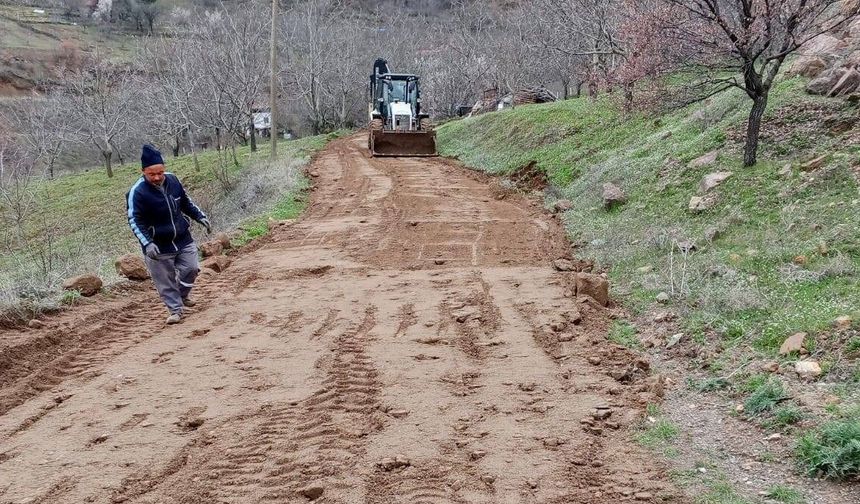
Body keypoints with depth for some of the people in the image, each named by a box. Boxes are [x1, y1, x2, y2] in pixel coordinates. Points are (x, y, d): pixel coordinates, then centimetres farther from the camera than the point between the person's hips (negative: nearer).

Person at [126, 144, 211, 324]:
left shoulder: (173, 180, -3)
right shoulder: (137, 192, -19)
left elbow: (186, 203, 15)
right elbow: (135, 221, -18)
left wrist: (201, 217, 12)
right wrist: (147, 243, -29)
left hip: (183, 240, 5)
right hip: (158, 247, -4)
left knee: (190, 269, 9)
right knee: (165, 280, 2)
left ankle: (183, 294, 37)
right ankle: (175, 309, 19)